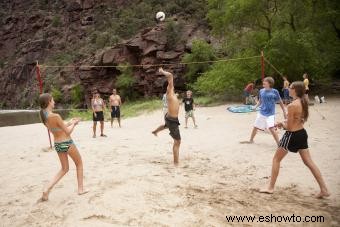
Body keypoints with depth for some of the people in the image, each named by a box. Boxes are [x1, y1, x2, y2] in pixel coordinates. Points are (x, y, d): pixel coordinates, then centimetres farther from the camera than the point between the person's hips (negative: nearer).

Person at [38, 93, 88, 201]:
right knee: (79, 164, 16)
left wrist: (70, 122, 13)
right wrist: (73, 123, 2)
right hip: (67, 143, -7)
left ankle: (47, 188, 6)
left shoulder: (43, 115, 0)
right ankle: (80, 189, 22)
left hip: (57, 144, 7)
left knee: (64, 169, 21)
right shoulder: (55, 116, -24)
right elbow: (68, 132, -15)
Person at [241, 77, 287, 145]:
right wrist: (256, 106, -5)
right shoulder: (261, 91, 1)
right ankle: (251, 140, 35)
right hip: (261, 113, 5)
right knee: (255, 127, 13)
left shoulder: (274, 91, -10)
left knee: (271, 128, -21)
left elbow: (280, 102, 0)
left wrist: (284, 112, 1)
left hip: (270, 114, -5)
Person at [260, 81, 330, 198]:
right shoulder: (303, 102, 4)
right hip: (302, 133, 8)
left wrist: (282, 124, 3)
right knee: (308, 161, 14)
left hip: (292, 135, -8)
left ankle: (270, 187, 13)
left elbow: (289, 127, -17)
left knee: (276, 159, 6)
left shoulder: (292, 106, -22)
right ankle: (324, 189, 16)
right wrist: (285, 123, 10)